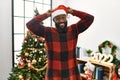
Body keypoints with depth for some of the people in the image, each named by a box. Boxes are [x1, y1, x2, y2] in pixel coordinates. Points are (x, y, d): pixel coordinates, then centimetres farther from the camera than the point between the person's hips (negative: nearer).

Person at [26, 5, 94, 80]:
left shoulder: (74, 30, -1)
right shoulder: (48, 32, -6)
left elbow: (90, 18, -4)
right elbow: (30, 25, -14)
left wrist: (73, 12, -5)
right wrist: (46, 15, -8)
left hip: (72, 73, 2)